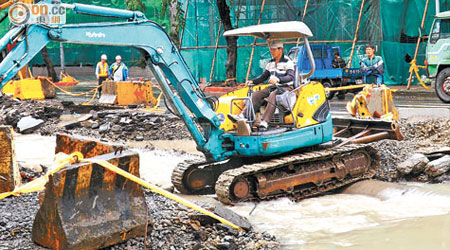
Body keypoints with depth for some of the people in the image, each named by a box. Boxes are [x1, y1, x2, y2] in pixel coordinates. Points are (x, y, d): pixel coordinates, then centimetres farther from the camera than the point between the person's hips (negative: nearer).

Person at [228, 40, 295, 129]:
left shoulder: (288, 62, -7)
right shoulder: (271, 63, 16)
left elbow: (291, 77, -22)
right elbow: (263, 76, 19)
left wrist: (278, 79, -39)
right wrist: (253, 81, 0)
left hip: (286, 87, -7)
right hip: (273, 87, 7)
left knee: (273, 95, -36)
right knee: (257, 94, -16)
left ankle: (264, 122, -49)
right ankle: (243, 115, -30)